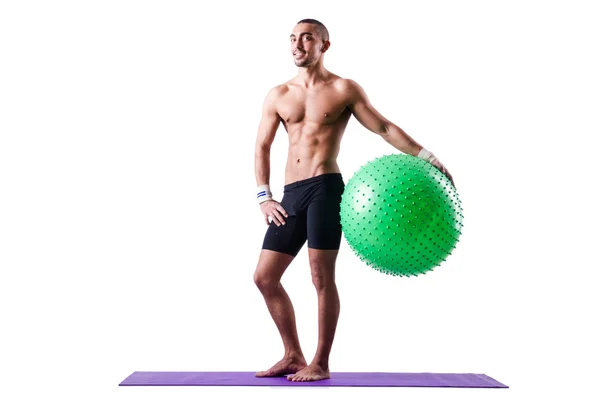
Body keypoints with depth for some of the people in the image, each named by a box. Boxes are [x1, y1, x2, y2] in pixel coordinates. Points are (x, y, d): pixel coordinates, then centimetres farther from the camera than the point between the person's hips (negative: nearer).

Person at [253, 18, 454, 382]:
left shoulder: (344, 89, 4)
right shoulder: (278, 96, 16)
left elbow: (385, 128, 2)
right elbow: (262, 147, 17)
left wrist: (427, 157, -7)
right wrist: (264, 197, 7)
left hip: (324, 188, -5)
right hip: (290, 195, 6)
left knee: (322, 276, -7)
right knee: (265, 277, 3)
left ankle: (321, 364, 6)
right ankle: (293, 356, 17)